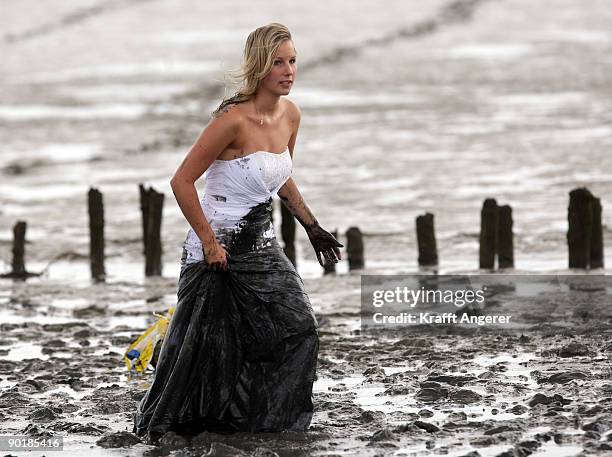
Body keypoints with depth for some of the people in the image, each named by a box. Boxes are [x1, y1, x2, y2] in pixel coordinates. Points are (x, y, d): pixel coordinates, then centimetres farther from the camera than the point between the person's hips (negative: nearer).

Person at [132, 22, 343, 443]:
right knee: (206, 347, 0)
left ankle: (269, 417, 10)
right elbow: (182, 181, -18)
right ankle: (158, 423, 20)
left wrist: (312, 227, 18)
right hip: (220, 248, -7)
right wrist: (210, 243, -18)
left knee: (299, 329, -3)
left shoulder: (290, 114, 2)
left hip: (262, 244, 7)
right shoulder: (234, 119, -21)